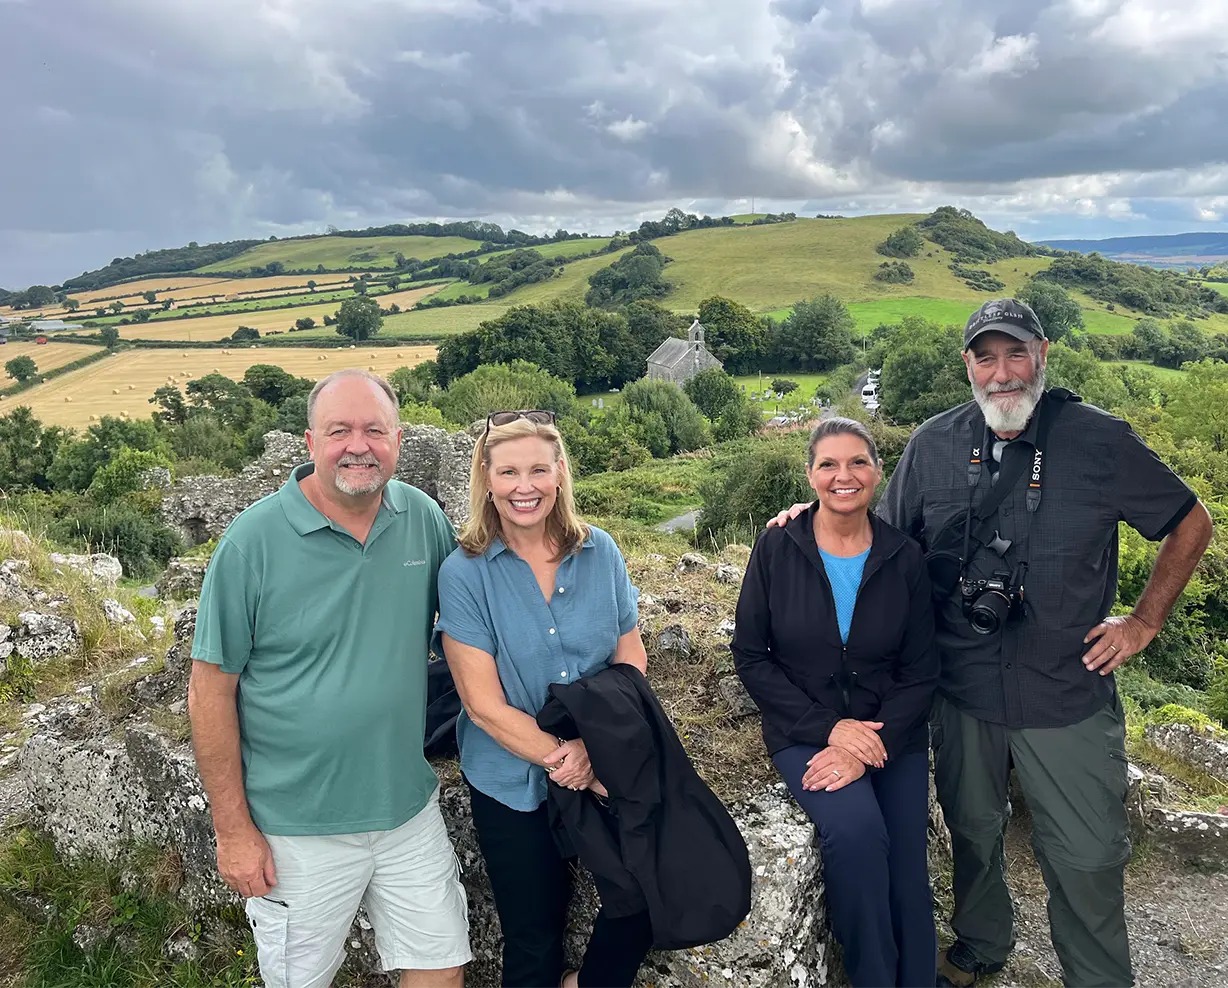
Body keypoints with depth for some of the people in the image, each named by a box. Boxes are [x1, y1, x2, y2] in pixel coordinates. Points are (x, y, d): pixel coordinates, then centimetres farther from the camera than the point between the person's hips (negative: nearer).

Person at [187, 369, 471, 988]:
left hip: (410, 807, 3)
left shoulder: (424, 518, -5)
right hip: (298, 827, -3)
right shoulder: (255, 540, -16)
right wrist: (233, 830, -8)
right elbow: (211, 691, -11)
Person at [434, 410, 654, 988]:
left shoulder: (600, 553, -3)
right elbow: (486, 705, -14)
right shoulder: (465, 574, -12)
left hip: (607, 766, 2)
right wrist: (575, 767, -18)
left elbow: (631, 662, -1)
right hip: (513, 782, -2)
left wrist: (593, 748, -17)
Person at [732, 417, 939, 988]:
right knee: (857, 827, -27)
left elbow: (921, 673, 0)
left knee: (907, 878, -4)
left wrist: (869, 745, -15)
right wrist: (828, 727, -13)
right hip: (804, 735, -2)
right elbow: (750, 656, -4)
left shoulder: (905, 558, -2)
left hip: (893, 740, 2)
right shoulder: (776, 550, -6)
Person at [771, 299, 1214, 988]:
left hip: (1067, 698, -2)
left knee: (1087, 859, 9)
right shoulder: (933, 446, -3)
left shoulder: (1099, 440, -9)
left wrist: (1144, 622, 0)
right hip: (964, 692, 2)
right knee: (972, 833, 21)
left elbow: (1192, 524, 4)